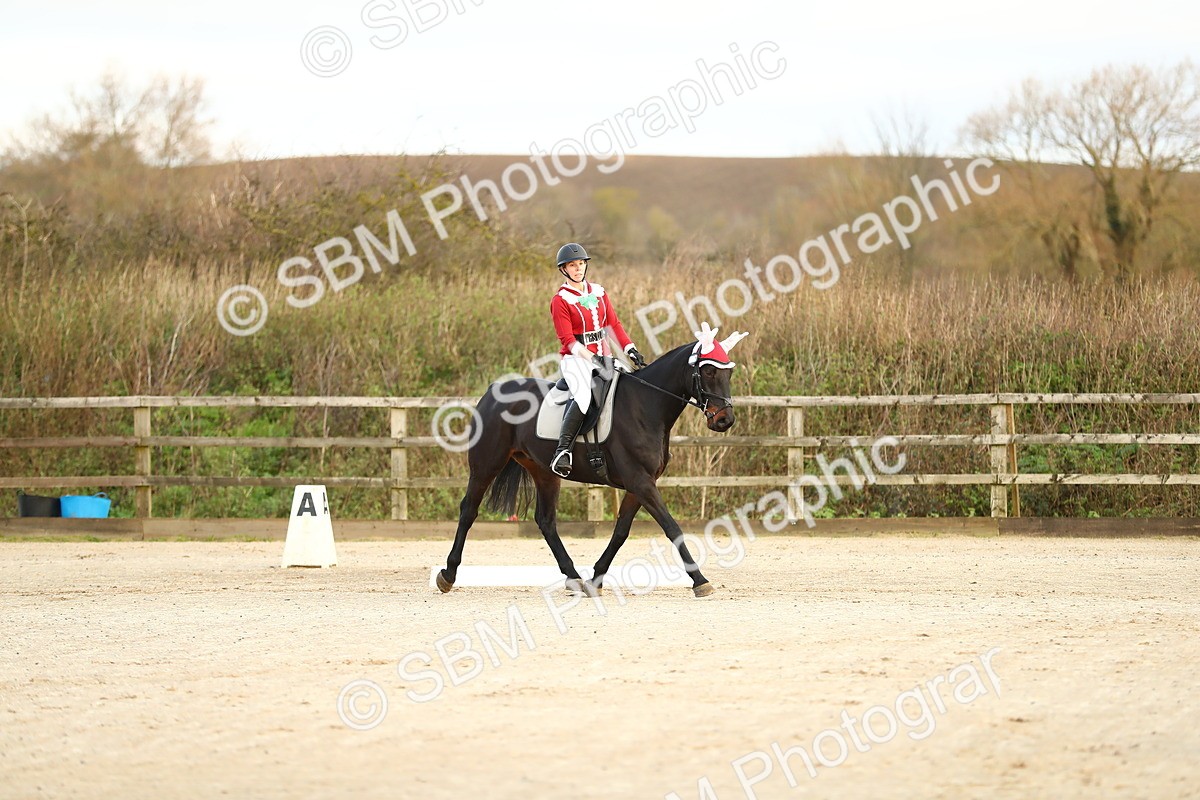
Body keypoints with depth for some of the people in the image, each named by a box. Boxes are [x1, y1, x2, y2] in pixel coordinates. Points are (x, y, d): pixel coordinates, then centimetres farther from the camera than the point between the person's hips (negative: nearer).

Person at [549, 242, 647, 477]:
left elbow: (614, 324, 12)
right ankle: (562, 451, -37)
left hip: (603, 355, 6)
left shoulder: (598, 292, 14)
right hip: (576, 359, -6)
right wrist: (592, 358, -23)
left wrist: (630, 349, -3)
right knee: (583, 396, -32)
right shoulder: (561, 300, -4)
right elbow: (567, 339, -11)